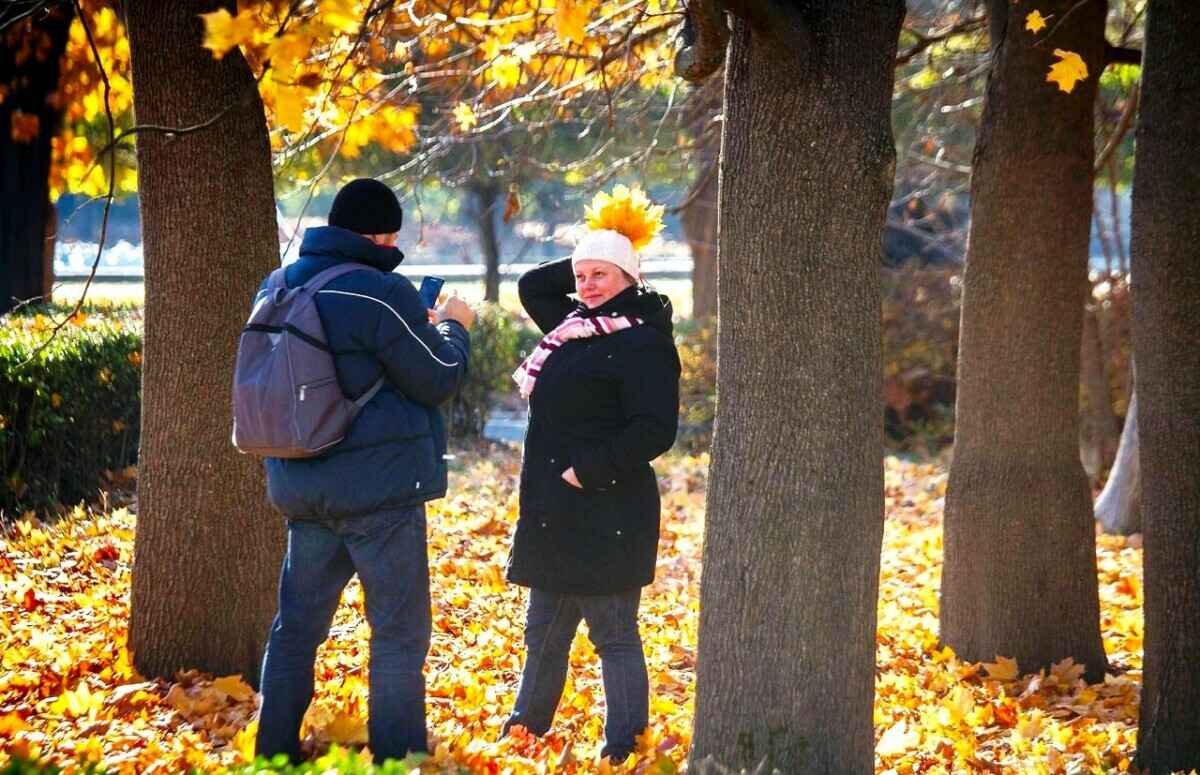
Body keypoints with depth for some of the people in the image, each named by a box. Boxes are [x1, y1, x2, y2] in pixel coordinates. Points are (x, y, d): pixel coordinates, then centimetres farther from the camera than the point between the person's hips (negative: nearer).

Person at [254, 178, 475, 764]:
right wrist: (453, 328, 9)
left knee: (296, 624, 14)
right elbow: (436, 380, -9)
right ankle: (397, 757, 3)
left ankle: (275, 751, 18)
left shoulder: (280, 288, 7)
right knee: (399, 632, 3)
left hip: (301, 486, 7)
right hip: (378, 486, -7)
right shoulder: (383, 294, -17)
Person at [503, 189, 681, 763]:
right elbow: (532, 286, 30)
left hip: (606, 515, -9)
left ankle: (622, 748, 4)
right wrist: (585, 261, 16)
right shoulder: (576, 326, 14)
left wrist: (588, 470, -19)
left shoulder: (641, 343, -12)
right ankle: (525, 729, 30)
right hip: (555, 515, 9)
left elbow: (655, 431, -19)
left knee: (613, 634, -2)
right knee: (544, 633, 18)